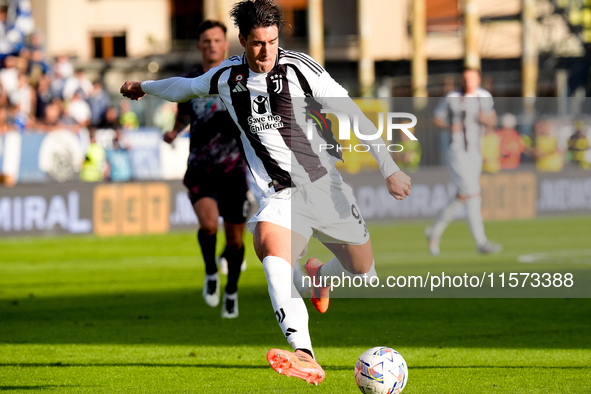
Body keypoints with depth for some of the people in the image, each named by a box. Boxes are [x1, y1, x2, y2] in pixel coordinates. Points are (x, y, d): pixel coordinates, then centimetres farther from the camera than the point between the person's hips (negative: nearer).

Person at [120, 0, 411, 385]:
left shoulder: (299, 68, -10)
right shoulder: (227, 77, 0)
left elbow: (353, 115, -7)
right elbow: (186, 86, 24)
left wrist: (390, 169, -9)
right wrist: (144, 86, 41)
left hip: (327, 185, 0)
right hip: (281, 195, 0)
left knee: (364, 273, 8)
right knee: (271, 248, -33)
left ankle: (320, 275, 48)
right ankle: (304, 356, -50)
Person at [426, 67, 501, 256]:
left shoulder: (485, 97, 8)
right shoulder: (452, 98, -3)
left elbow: (492, 121, 6)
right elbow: (437, 118, 5)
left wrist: (485, 119, -17)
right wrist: (449, 126, -14)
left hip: (475, 153, 6)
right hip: (457, 152, -6)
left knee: (462, 197, 11)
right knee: (473, 194, -14)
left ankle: (435, 231, 28)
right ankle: (481, 242, -15)